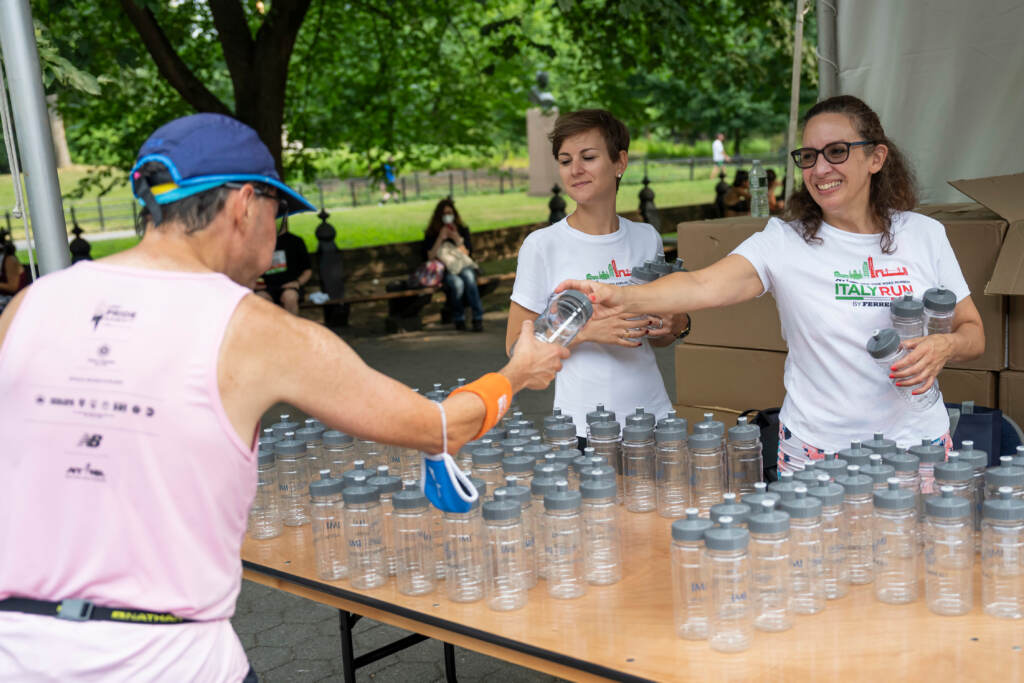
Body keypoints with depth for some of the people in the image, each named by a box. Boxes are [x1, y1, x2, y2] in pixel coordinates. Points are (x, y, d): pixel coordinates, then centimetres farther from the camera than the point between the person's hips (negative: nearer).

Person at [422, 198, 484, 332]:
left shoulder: (462, 230, 16)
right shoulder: (431, 234, 10)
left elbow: (467, 254, 9)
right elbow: (430, 257, -1)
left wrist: (457, 239, -8)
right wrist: (440, 239, -9)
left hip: (464, 266, 2)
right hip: (444, 270, -2)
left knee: (468, 276, -36)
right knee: (457, 283, -36)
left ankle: (478, 319, -36)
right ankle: (459, 319, -17)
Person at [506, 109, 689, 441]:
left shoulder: (647, 238, 5)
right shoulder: (541, 246, -8)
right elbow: (517, 346, -7)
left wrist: (677, 324, -5)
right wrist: (587, 331, -19)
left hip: (653, 416, 4)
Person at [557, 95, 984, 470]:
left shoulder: (924, 235, 1)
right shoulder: (784, 242, -8)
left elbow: (974, 333, 9)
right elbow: (704, 286, -25)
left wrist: (945, 346, -14)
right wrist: (623, 298, -42)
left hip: (918, 443, 2)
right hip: (815, 452, -2)